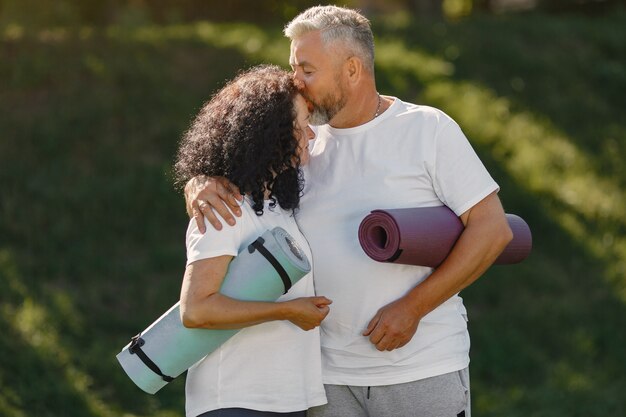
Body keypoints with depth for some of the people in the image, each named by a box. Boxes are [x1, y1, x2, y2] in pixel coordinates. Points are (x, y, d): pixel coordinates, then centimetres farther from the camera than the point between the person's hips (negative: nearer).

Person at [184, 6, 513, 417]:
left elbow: (492, 228, -7)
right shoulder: (301, 144, 8)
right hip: (333, 378, 4)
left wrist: (412, 307, -13)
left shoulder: (428, 129, -3)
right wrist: (202, 185, -14)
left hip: (424, 373, -4)